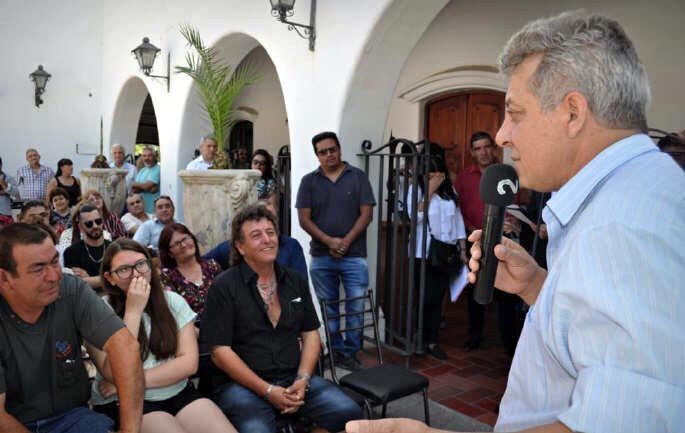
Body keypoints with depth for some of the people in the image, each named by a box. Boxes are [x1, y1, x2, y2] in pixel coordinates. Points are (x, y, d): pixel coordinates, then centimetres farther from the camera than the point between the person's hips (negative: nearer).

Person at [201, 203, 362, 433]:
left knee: (349, 413, -15)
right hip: (243, 383, -4)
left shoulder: (296, 281, 11)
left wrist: (303, 380, -4)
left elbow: (310, 334, 12)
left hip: (294, 378, 4)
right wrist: (267, 391, -13)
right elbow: (221, 351, -7)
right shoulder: (223, 287, -4)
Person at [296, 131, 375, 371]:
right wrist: (329, 241, -12)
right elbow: (304, 218, 0)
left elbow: (366, 213, -2)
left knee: (356, 307, 0)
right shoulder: (309, 181, 5)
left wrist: (346, 241, -11)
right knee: (328, 308, 10)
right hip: (321, 257, 1)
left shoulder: (358, 177, 3)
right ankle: (336, 350, 24)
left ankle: (350, 353, 15)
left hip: (354, 255, -1)